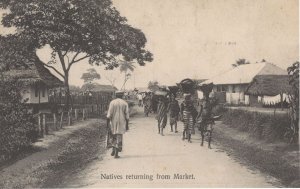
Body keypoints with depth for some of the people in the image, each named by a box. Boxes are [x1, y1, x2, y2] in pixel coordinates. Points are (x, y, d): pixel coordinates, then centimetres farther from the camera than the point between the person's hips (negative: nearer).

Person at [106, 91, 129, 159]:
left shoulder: (112, 102, -3)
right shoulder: (125, 103, 0)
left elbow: (109, 113, -9)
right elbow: (127, 115, -1)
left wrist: (107, 123, -5)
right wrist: (127, 125, 4)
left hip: (113, 122, 0)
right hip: (122, 122, 0)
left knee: (112, 135, 19)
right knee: (119, 136, 3)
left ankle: (113, 149, 4)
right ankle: (116, 153, -2)